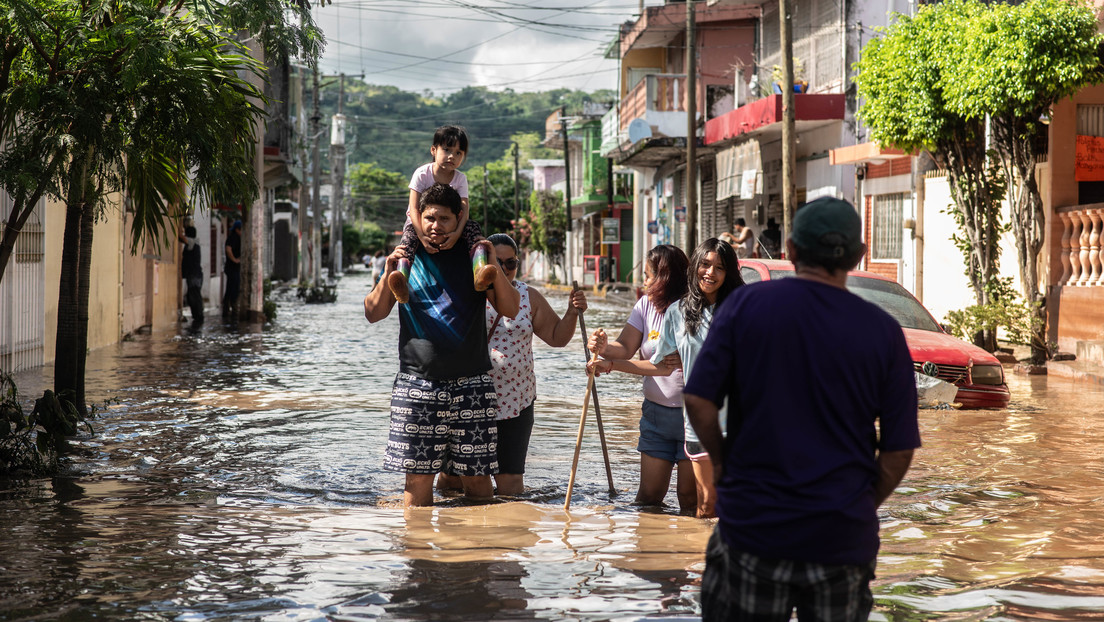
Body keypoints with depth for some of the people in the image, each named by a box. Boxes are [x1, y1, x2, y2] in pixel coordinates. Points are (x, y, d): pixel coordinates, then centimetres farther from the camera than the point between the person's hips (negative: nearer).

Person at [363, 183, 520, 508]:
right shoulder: (406, 258, 9)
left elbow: (510, 309, 2)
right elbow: (373, 313, 6)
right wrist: (388, 275, -10)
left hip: (471, 383, 0)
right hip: (418, 381, 0)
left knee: (477, 477, 0)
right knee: (418, 476, -1)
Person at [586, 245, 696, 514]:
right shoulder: (646, 305, 5)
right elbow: (625, 348, -3)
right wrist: (605, 348, -25)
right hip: (655, 412, 5)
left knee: (689, 495, 2)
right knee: (649, 494, 6)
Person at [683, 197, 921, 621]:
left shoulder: (745, 305, -6)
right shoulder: (883, 332, -4)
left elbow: (698, 400, -9)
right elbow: (899, 450, -2)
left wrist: (721, 461, 8)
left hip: (752, 518, 0)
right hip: (842, 532, 1)